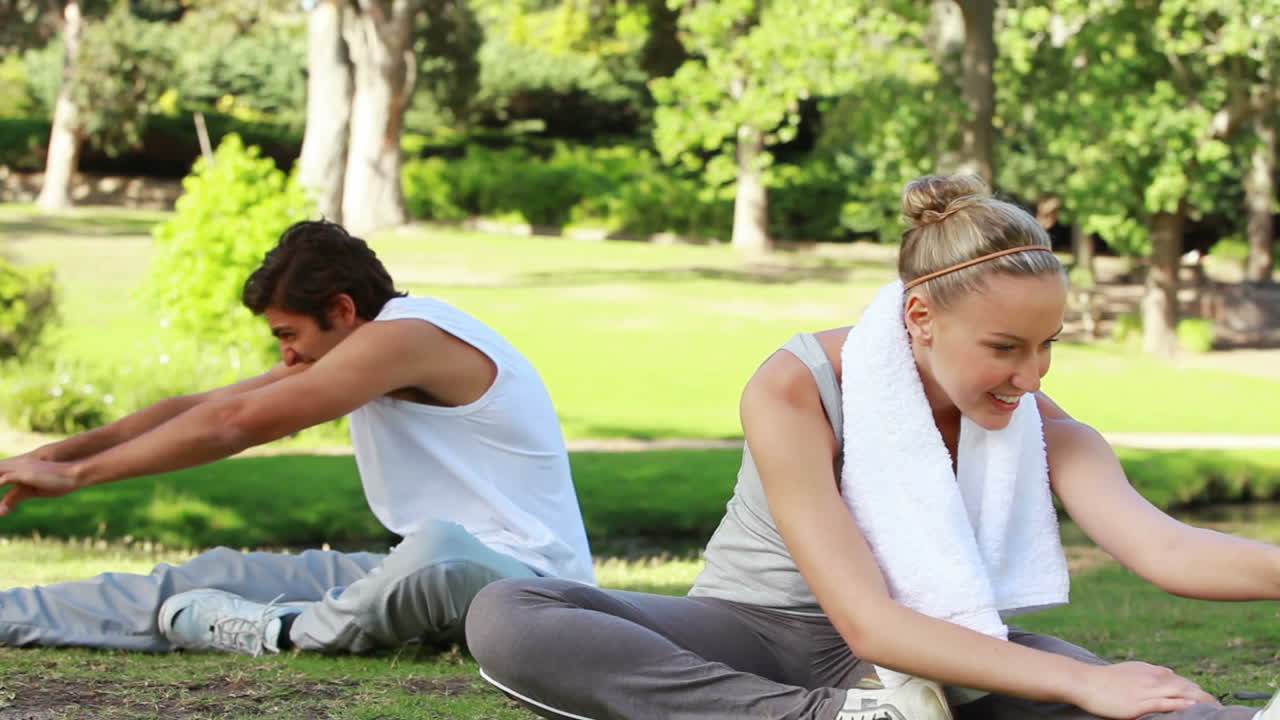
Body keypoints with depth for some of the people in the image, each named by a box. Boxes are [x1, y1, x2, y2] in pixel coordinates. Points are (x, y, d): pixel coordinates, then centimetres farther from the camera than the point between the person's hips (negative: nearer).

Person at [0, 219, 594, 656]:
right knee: (225, 575, 0)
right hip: (438, 573, 9)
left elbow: (234, 423, -18)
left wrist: (76, 471, -12)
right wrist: (59, 453, 4)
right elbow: (202, 407, 12)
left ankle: (285, 632, -16)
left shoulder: (407, 336, -18)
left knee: (437, 551, -42)